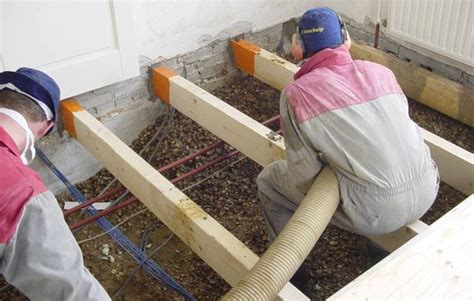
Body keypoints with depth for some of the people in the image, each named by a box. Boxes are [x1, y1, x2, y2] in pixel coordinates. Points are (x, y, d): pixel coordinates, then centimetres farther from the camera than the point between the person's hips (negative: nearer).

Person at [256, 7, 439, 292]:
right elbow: (401, 128, 14)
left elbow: (304, 173, -6)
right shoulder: (381, 72, 6)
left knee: (269, 181, 15)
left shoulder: (296, 93, -5)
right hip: (427, 193, 5)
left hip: (376, 211, -5)